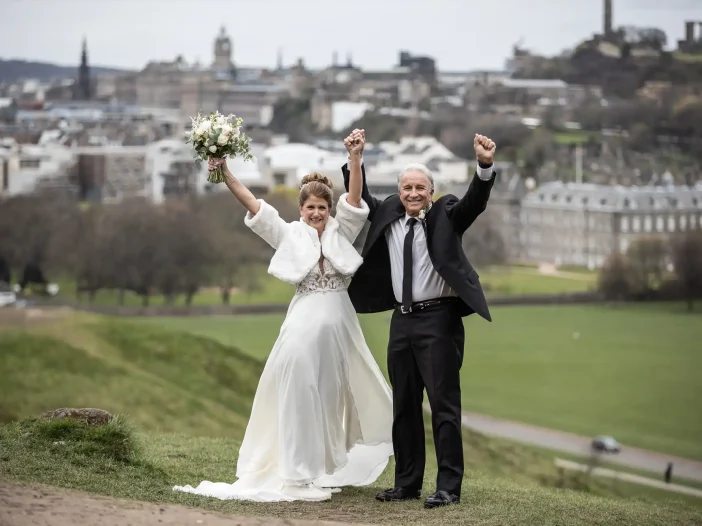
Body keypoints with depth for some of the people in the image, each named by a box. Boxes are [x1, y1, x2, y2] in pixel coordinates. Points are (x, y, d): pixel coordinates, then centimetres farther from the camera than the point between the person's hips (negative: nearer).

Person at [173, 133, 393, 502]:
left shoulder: (341, 232, 7)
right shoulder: (289, 234, 3)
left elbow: (354, 197, -7)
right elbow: (252, 204, -5)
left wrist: (355, 160, -23)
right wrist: (226, 174, -17)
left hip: (340, 323, 2)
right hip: (304, 324, -2)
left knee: (334, 397, 10)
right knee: (300, 397, -4)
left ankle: (331, 468, 23)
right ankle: (299, 474, 1)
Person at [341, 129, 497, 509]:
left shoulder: (446, 215, -2)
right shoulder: (388, 214, 11)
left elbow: (475, 202, -17)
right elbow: (360, 197, 22)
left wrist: (485, 166, -34)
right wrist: (354, 159, 9)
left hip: (438, 318, -6)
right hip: (402, 320, 6)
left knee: (444, 403, -6)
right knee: (404, 406, 12)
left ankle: (449, 487, -3)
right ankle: (407, 483, 21)